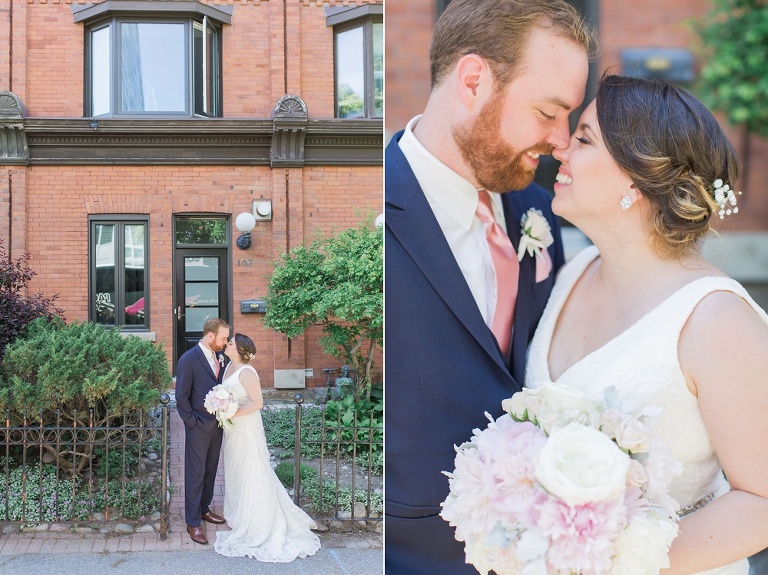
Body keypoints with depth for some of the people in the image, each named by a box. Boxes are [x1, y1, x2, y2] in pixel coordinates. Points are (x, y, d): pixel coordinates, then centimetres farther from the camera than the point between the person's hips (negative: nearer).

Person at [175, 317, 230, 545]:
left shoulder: (219, 357, 3)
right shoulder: (188, 360, -17)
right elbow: (182, 398, -14)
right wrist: (193, 423, -12)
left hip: (217, 424, 7)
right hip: (199, 427, -6)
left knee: (210, 470, 18)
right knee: (195, 473, 3)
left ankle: (204, 509, 35)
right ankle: (193, 523, 13)